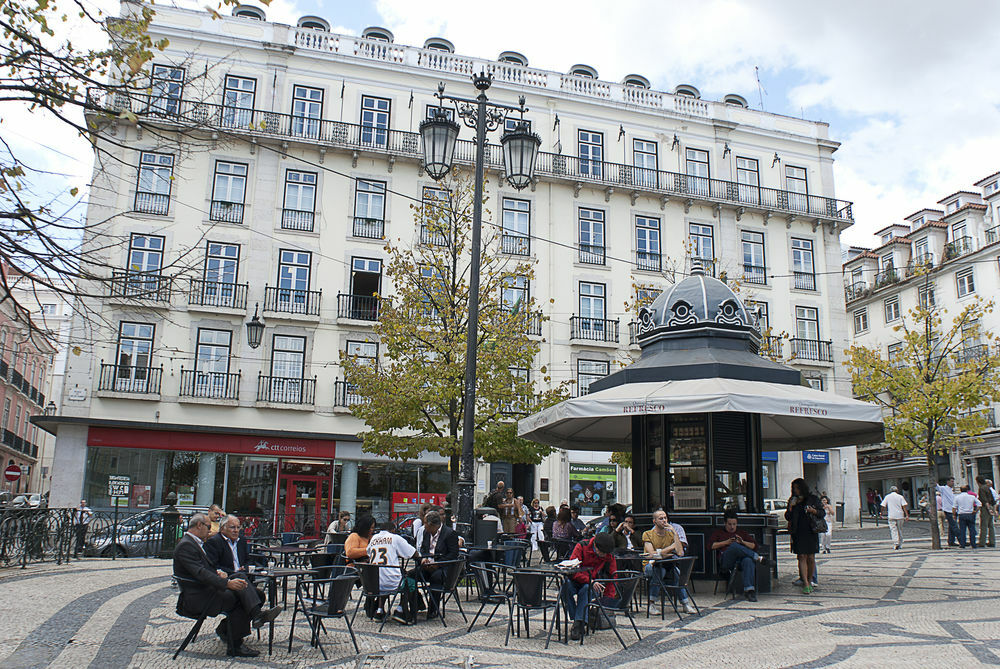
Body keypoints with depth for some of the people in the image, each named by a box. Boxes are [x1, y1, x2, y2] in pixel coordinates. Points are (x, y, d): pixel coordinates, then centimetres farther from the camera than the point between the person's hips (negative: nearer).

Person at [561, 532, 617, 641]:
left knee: (586, 588, -35)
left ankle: (578, 623, -34)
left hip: (593, 586, 1)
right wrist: (590, 581, -30)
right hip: (575, 582, -1)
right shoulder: (582, 547, -11)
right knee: (566, 583, -34)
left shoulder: (609, 558, -1)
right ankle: (575, 619, -27)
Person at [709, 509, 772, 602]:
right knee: (734, 546, -36)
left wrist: (742, 542, 4)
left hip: (741, 560, 2)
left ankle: (749, 590, -44)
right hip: (726, 561, -2)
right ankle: (759, 558, -29)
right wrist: (726, 542, 2)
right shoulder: (719, 532, 27)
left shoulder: (742, 532, 32)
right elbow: (711, 545, 10)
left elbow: (754, 545, 22)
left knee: (748, 560, -38)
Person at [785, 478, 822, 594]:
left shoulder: (813, 499, 5)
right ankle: (805, 584, -6)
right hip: (798, 533, 1)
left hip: (811, 532, -1)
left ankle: (810, 581, 19)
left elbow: (822, 513, 8)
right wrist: (790, 507, -6)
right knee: (802, 557, -5)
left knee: (811, 558, 1)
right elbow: (788, 517, 10)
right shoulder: (792, 500, 11)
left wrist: (814, 511, -11)